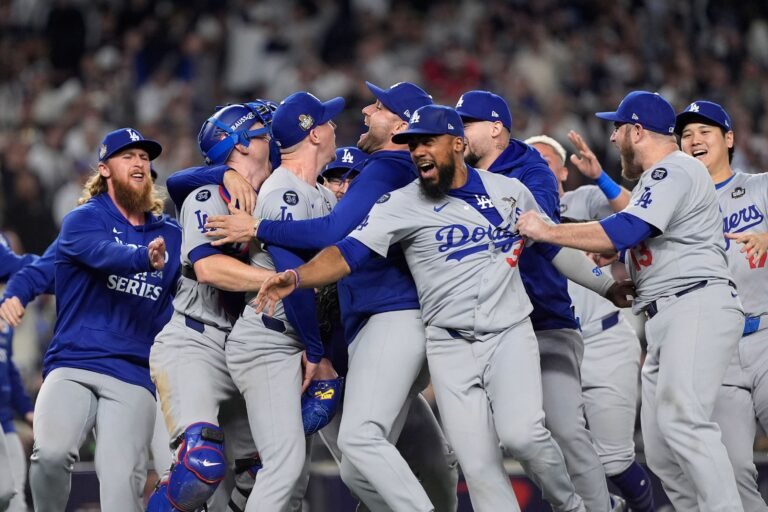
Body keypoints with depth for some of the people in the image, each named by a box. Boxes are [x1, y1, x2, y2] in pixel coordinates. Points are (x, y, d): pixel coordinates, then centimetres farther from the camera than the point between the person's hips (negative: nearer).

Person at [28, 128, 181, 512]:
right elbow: (104, 254, -19)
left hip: (134, 377, 2)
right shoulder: (83, 220, 3)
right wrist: (145, 257, -40)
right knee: (51, 452, -27)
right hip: (72, 366, -2)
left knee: (122, 481, -16)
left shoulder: (170, 235, 16)